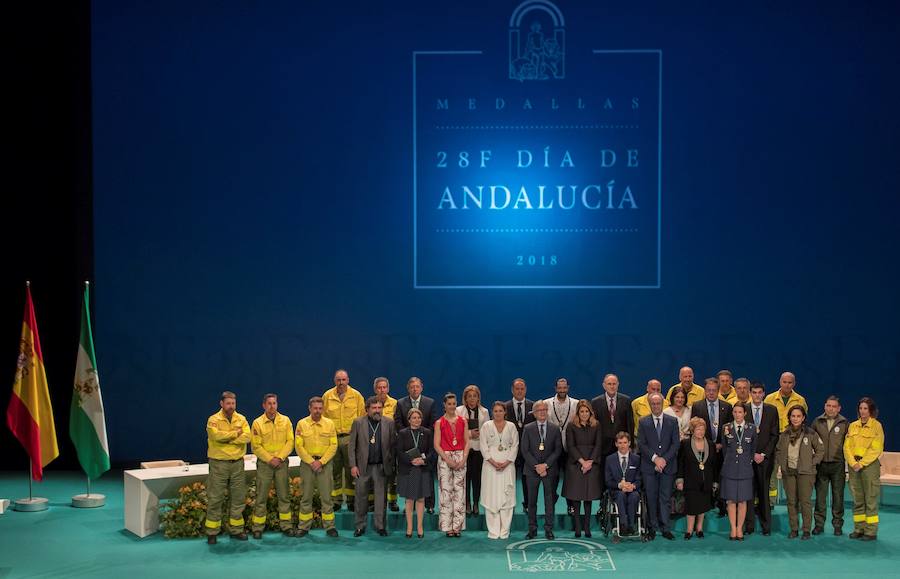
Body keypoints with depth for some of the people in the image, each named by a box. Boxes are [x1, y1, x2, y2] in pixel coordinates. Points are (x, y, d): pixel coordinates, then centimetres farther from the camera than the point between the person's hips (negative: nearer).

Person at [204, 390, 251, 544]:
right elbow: (216, 435, -25)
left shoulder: (241, 419, 6)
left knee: (238, 497, 9)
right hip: (219, 463, -4)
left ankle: (236, 529, 20)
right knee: (215, 498, 0)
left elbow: (247, 437, -9)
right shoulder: (214, 420, -5)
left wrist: (227, 438, -17)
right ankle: (211, 532, 7)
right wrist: (236, 434, -13)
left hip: (237, 463, 4)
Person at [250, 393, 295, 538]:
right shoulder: (257, 423, -3)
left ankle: (286, 525, 15)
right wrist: (270, 459, -12)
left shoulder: (285, 421, 3)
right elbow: (255, 446, -6)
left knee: (284, 495, 6)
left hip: (282, 463, 2)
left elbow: (290, 442, 0)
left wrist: (279, 458, -11)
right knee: (261, 496, 0)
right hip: (264, 463, -2)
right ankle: (258, 528, 7)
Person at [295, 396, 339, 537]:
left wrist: (321, 462, -11)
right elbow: (299, 446, -3)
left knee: (326, 496, 1)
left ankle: (329, 526, 7)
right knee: (306, 496, 6)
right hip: (307, 463, 0)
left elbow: (333, 446, -1)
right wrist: (311, 462, -11)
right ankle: (304, 526, 14)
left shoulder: (329, 424, 2)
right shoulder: (302, 424, 0)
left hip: (325, 463, 0)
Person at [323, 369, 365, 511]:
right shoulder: (327, 396, 5)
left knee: (351, 470, 2)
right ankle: (336, 500, 12)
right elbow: (323, 417, 11)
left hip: (350, 437, -1)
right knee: (335, 470, 4)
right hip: (332, 438, 1)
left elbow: (362, 416, 6)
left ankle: (351, 500, 10)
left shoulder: (356, 395, 3)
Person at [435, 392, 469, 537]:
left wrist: (463, 459, -7)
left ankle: (458, 526, 5)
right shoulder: (439, 423, 2)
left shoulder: (463, 421, 8)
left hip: (460, 458, 2)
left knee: (459, 491, 0)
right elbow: (437, 445, -2)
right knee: (446, 491, -3)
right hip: (444, 457, -2)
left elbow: (467, 442, 6)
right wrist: (448, 460, -12)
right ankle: (447, 526, 2)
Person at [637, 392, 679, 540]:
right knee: (651, 498, 2)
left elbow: (676, 443, 2)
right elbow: (641, 444, -2)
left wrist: (664, 459, -9)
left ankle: (665, 528, 6)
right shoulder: (643, 422, 5)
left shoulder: (672, 421, 8)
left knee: (665, 498, 1)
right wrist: (655, 458, -12)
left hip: (667, 466, 0)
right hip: (649, 467, 0)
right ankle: (652, 528, 8)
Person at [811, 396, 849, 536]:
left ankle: (837, 525, 13)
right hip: (821, 465, 1)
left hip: (838, 465, -1)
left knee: (838, 496, 4)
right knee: (820, 495, 4)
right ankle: (819, 524, 12)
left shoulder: (845, 423, 2)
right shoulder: (817, 422, 5)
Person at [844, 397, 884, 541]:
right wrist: (853, 463, -8)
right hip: (854, 466, 5)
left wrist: (861, 463, -13)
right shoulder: (853, 426, 11)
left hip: (870, 465, -5)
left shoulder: (876, 426, -3)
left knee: (871, 500, -3)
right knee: (857, 500, 8)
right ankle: (859, 529, 14)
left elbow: (876, 449, -9)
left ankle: (871, 531, 0)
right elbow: (847, 446, 6)